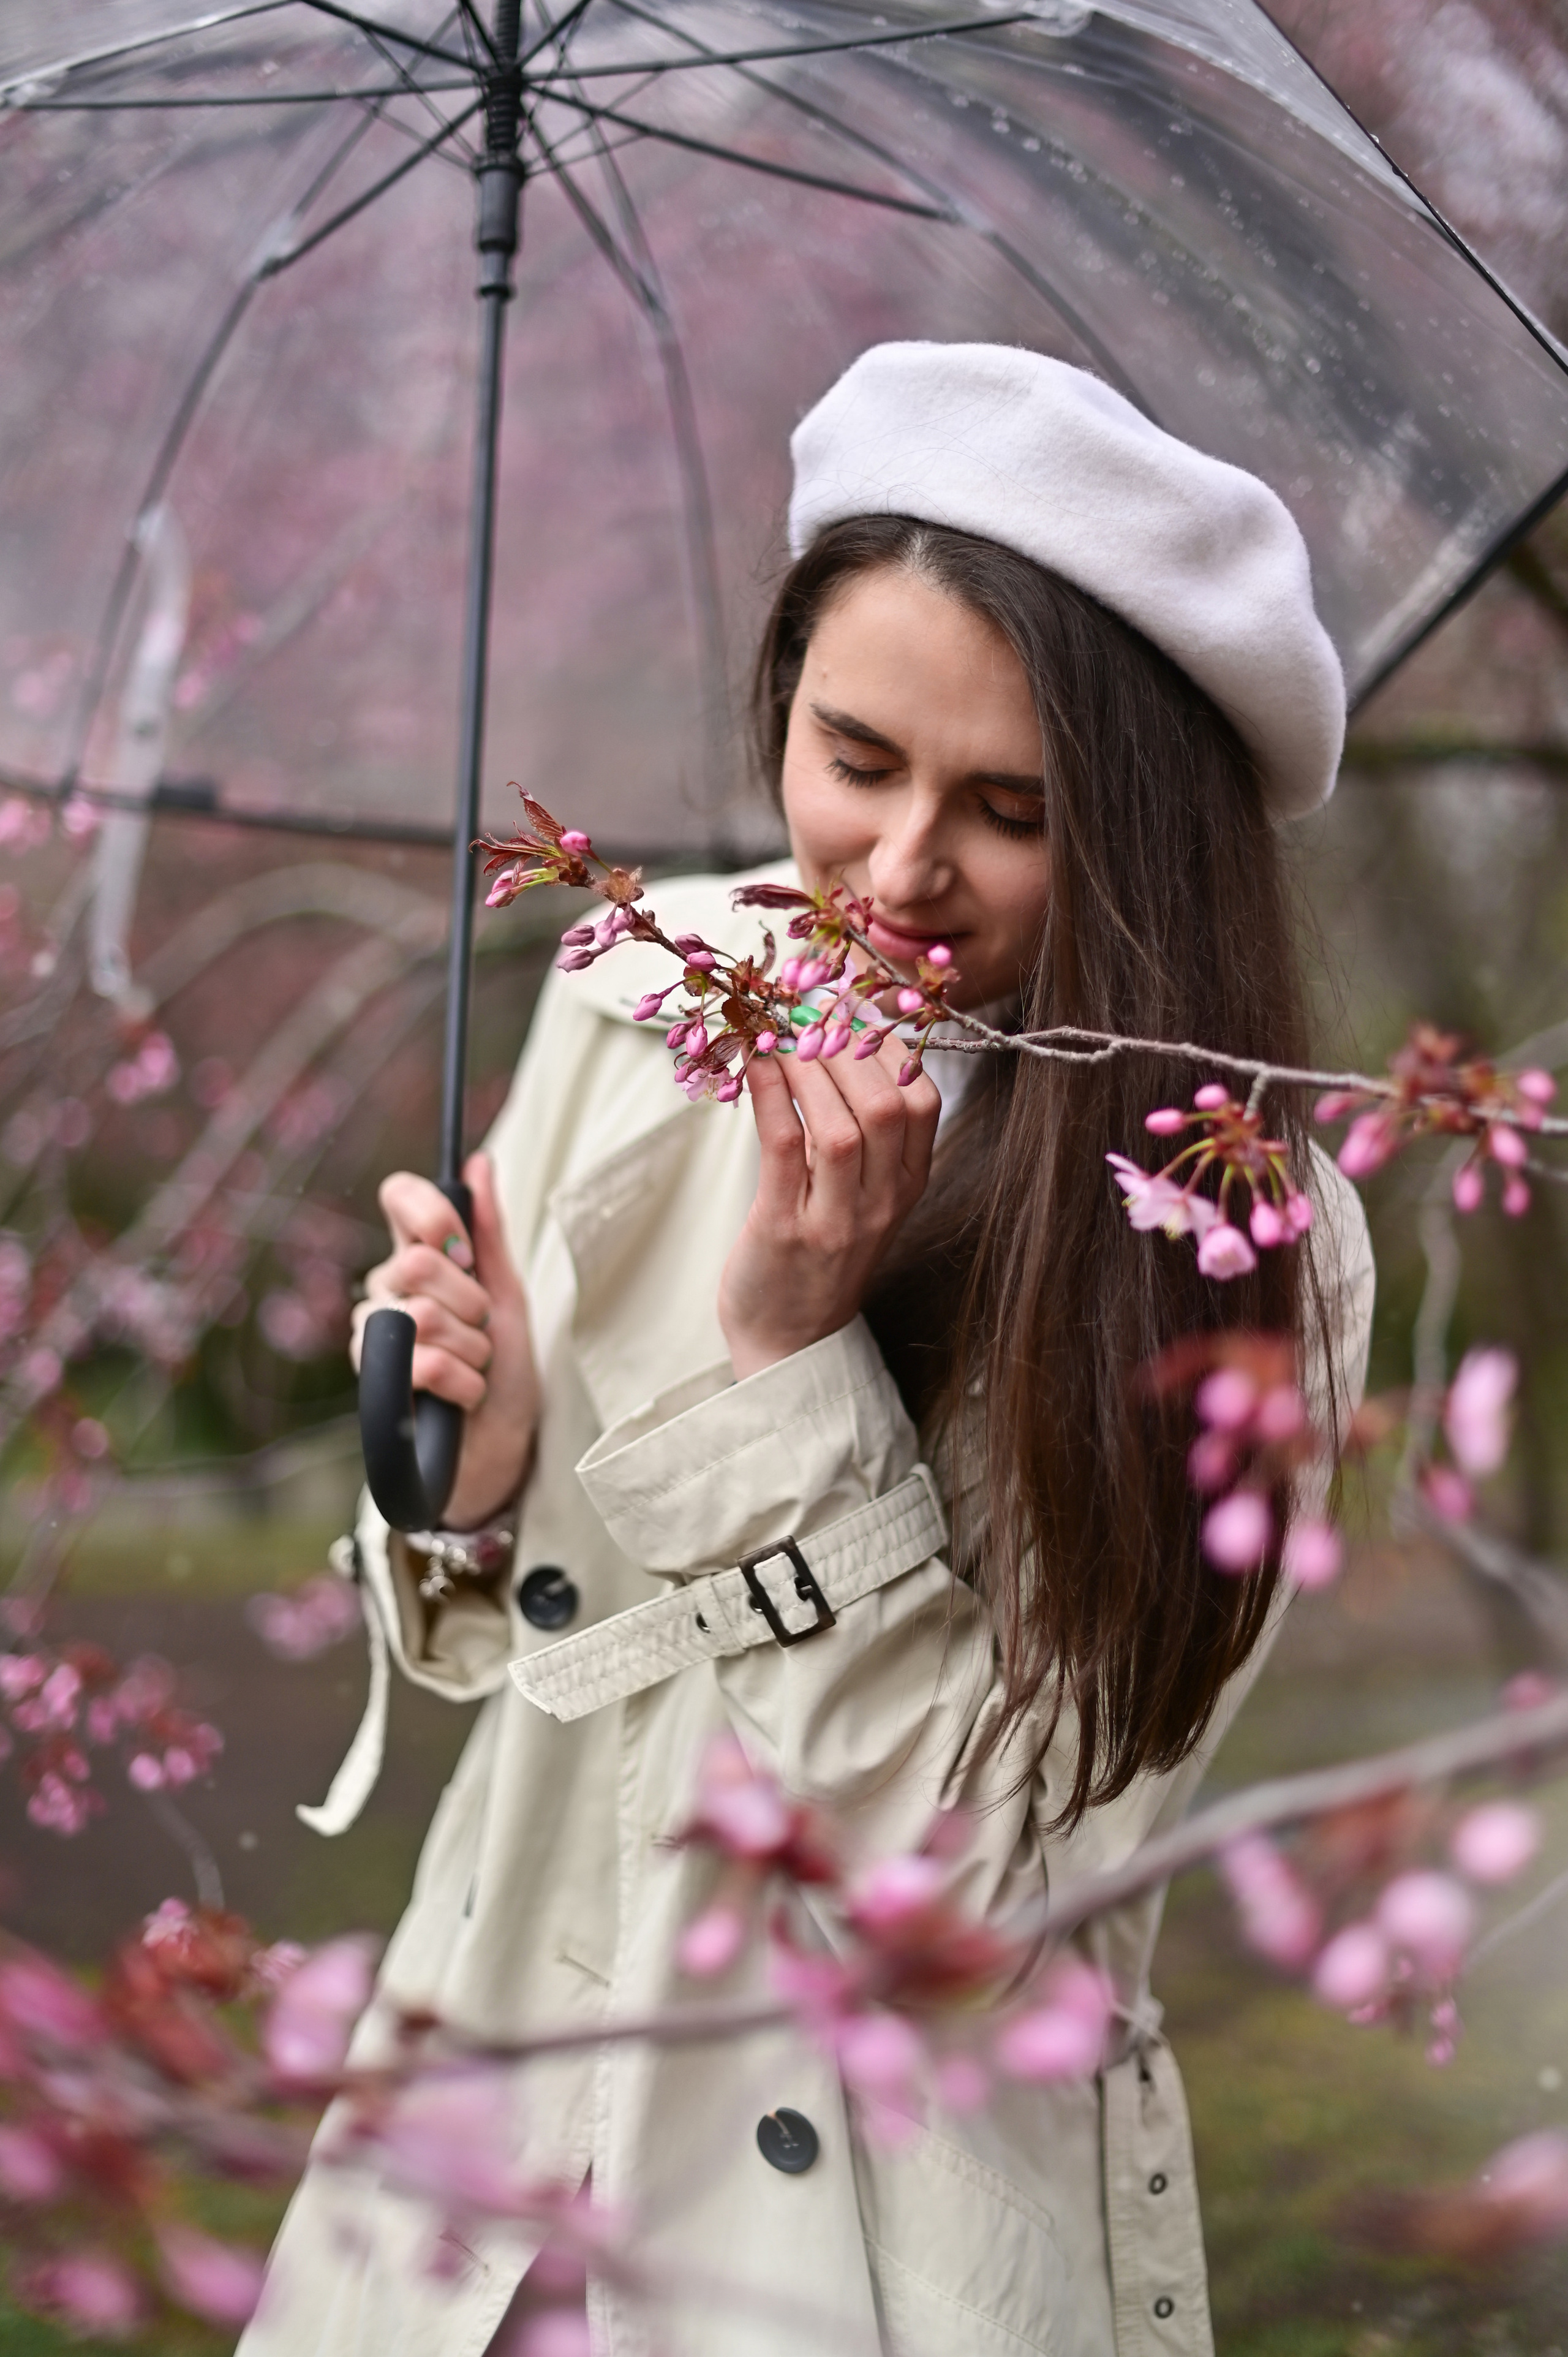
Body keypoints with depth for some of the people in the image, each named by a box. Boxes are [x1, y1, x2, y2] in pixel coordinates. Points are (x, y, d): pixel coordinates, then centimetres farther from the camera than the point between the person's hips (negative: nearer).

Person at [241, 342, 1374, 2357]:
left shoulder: (1257, 1251, -20)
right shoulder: (641, 985, -7)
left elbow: (992, 1870, -20)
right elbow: (492, 1630, 2)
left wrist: (796, 1355, -25)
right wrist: (478, 1466, -20)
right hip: (501, 2059, 4)